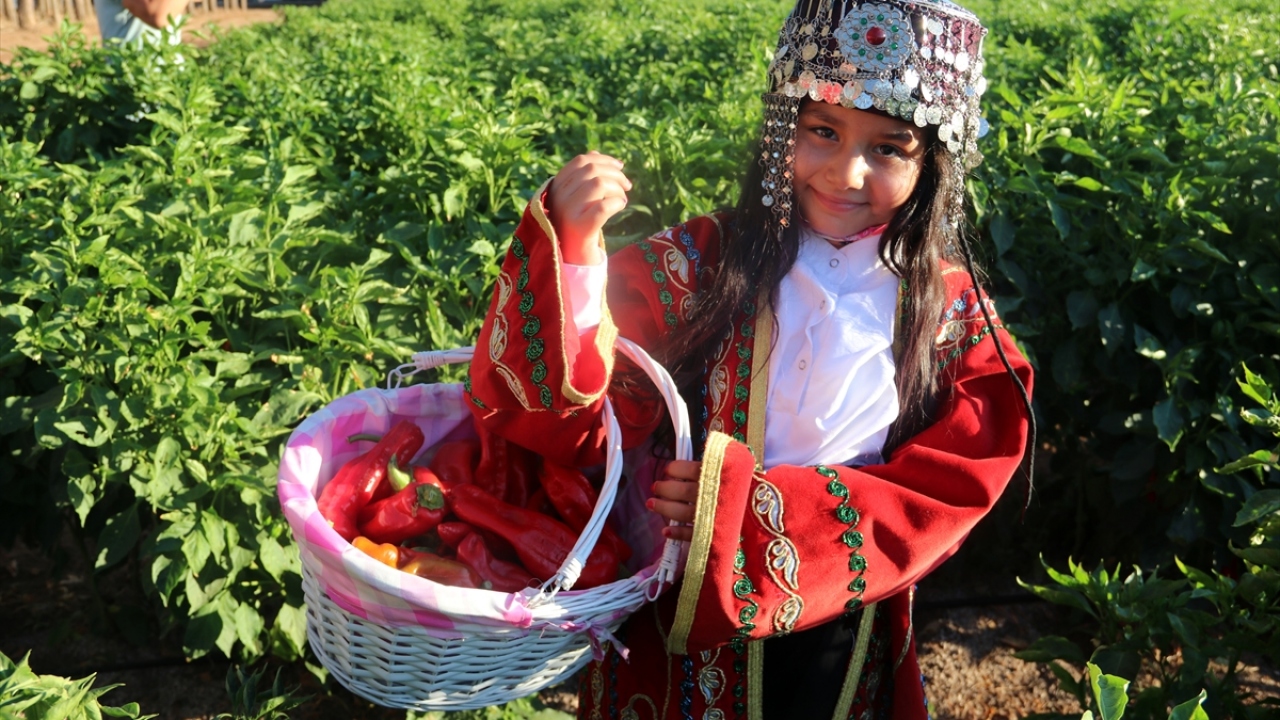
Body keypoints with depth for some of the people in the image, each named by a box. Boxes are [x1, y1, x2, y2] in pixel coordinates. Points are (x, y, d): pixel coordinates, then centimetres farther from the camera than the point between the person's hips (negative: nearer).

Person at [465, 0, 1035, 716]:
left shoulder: (955, 316, -7)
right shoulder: (696, 265, -13)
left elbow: (940, 501, -12)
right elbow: (559, 421, -21)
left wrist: (751, 504, -25)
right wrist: (571, 249, -38)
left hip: (847, 651, 1)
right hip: (674, 641, -1)